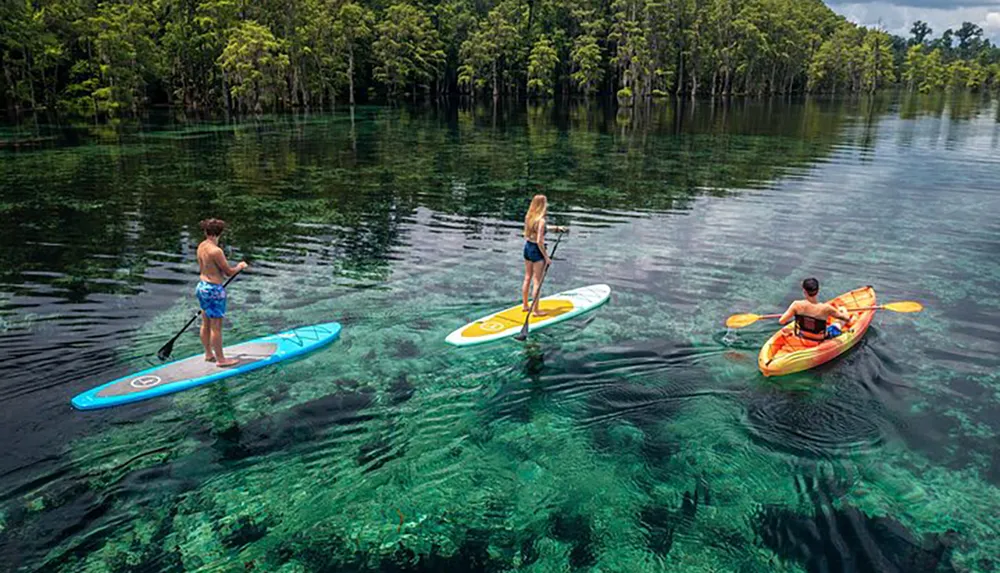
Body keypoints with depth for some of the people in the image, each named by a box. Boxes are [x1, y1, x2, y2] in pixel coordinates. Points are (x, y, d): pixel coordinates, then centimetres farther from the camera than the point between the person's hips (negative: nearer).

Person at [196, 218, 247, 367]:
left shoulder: (201, 246, 4)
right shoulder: (216, 251, -23)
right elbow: (229, 272, -16)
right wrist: (240, 266, 3)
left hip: (202, 286, 9)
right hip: (214, 290, -9)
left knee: (206, 324, 18)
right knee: (216, 327, 2)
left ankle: (208, 354, 31)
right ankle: (220, 359, 12)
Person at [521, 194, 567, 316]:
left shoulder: (528, 217, 2)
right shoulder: (541, 220, -22)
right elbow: (539, 241, -24)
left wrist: (556, 228, 21)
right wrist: (546, 258, -17)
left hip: (527, 247, 8)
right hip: (537, 251, -8)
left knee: (527, 278, 19)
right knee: (537, 282, 2)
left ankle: (525, 305, 30)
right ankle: (536, 310, 10)